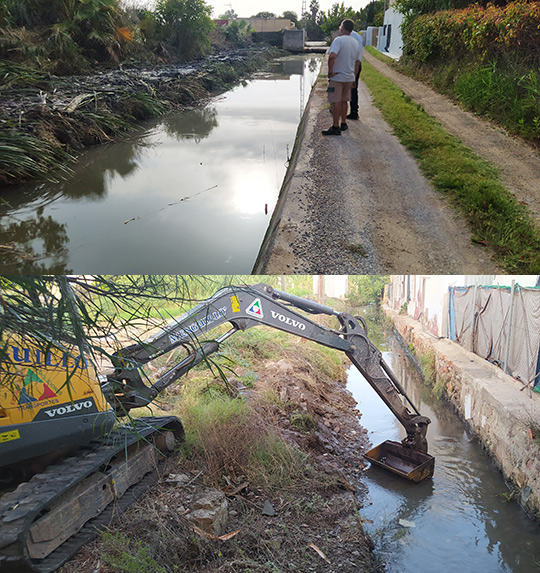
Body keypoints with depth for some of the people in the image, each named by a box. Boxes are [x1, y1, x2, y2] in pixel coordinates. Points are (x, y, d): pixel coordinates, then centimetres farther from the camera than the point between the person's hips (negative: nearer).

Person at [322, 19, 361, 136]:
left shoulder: (339, 40, -13)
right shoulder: (356, 43, 11)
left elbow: (332, 56, -28)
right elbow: (357, 62, 16)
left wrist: (330, 71, -18)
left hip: (337, 77, -7)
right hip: (349, 77, 7)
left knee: (335, 101, -4)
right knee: (344, 100, 17)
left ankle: (336, 127, -5)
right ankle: (343, 123, 25)